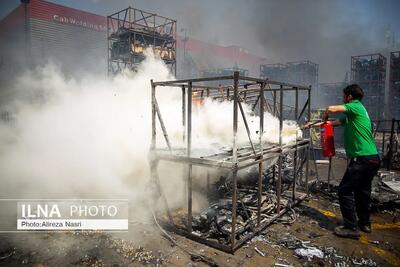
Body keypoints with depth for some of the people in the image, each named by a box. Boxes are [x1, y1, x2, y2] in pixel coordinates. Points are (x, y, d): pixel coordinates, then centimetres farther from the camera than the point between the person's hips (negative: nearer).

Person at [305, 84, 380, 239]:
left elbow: (331, 109, -23)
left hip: (362, 159, -10)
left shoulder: (356, 107, -9)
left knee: (345, 191, -3)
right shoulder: (351, 115, 18)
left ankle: (351, 228, 3)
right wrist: (315, 125, 33)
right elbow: (336, 122, 29)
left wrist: (324, 118, -2)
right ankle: (365, 223, 34)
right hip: (373, 158, 10)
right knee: (362, 190, 21)